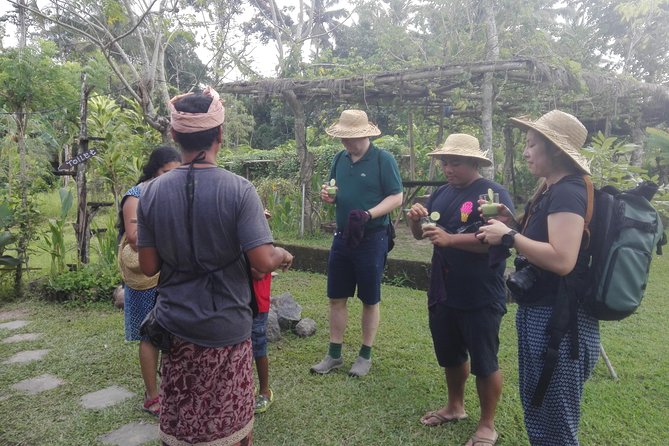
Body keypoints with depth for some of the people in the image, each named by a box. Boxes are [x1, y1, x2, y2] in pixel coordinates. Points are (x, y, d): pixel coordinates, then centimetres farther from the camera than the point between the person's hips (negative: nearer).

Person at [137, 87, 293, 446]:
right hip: (226, 329, -3)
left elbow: (149, 267, -1)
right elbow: (263, 262, -20)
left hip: (176, 327, 3)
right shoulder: (238, 190, -16)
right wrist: (284, 255, 1)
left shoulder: (153, 192, -6)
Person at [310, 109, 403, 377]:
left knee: (370, 300, 9)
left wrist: (369, 215, -27)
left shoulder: (383, 159, -10)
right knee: (336, 298, 10)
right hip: (342, 236, 6)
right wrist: (328, 196, -6)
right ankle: (334, 355, 24)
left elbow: (396, 197, -13)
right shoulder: (340, 158, 7)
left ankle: (365, 356, 24)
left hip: (372, 239, -5)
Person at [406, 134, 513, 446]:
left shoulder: (494, 194, -12)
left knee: (484, 362, 8)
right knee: (450, 355, 21)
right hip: (442, 293, 7)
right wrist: (415, 218, -11)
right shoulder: (441, 193, 9)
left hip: (481, 297, -6)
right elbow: (419, 235, 11)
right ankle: (455, 407, 42)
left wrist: (449, 239, -29)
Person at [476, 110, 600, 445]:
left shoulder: (568, 192, -20)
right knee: (536, 408, 24)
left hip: (560, 320, -10)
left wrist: (509, 236, -21)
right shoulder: (551, 190, 11)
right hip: (538, 312, 10)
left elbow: (562, 259, -30)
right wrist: (513, 223, 2)